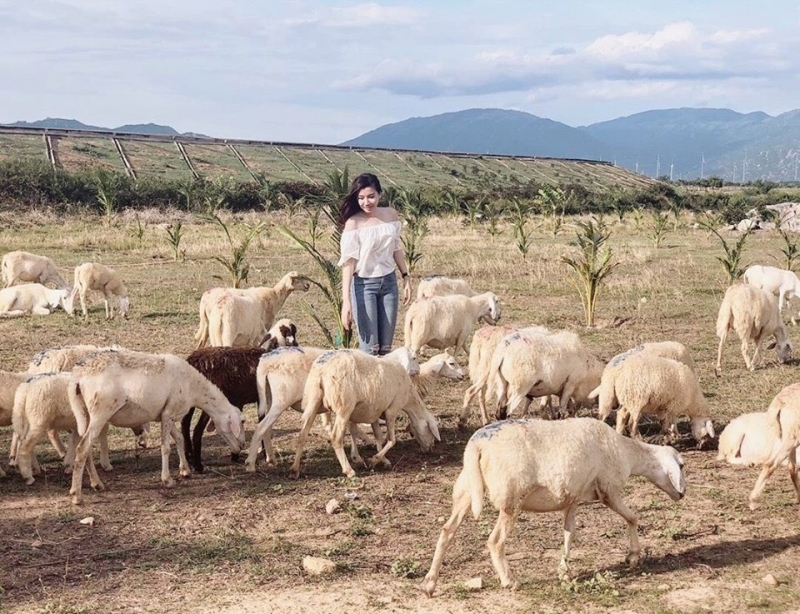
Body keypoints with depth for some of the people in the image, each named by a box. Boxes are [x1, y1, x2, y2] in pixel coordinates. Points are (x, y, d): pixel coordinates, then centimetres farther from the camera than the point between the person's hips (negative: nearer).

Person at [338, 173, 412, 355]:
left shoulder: (391, 215, 1)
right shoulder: (353, 223, -14)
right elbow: (348, 261, -17)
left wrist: (406, 278, 12)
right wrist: (346, 301, -23)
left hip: (389, 282, 5)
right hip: (364, 285, -5)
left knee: (386, 347, 9)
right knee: (370, 348, -4)